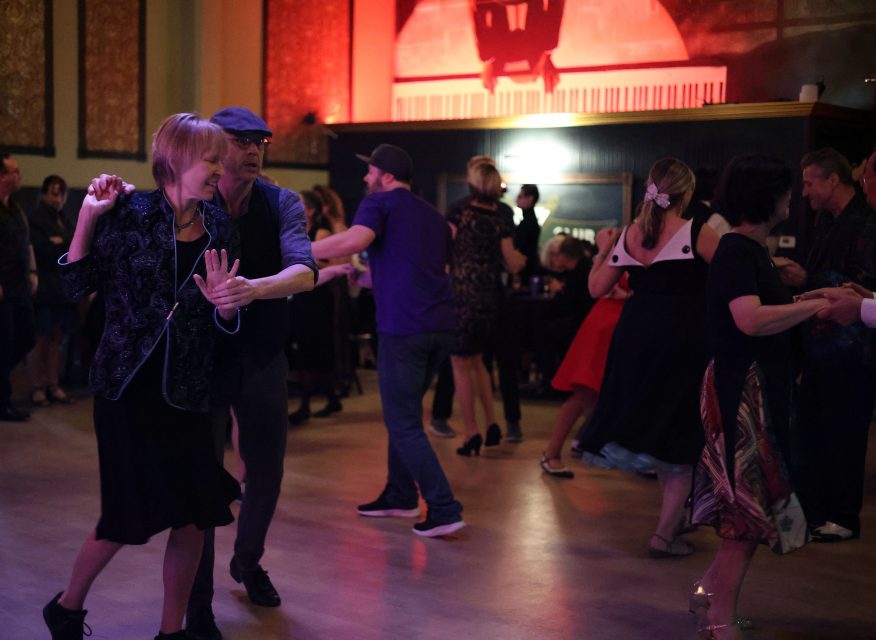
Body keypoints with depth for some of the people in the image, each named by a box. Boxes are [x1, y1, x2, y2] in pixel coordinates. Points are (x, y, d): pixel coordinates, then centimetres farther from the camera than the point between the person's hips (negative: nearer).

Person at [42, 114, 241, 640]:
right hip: (129, 385, -4)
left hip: (187, 391, 5)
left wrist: (223, 301, -15)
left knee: (194, 516, 3)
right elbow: (77, 286, -9)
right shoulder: (130, 214, -9)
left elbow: (225, 324, 8)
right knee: (131, 516, 1)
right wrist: (88, 217, -17)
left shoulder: (218, 227, 4)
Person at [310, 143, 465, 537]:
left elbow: (355, 240, -20)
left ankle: (444, 510, -5)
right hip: (441, 326, 8)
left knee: (404, 424, -1)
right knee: (404, 412, 21)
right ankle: (400, 496, 28)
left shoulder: (380, 203, 0)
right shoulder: (433, 216, 22)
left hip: (404, 327, -8)